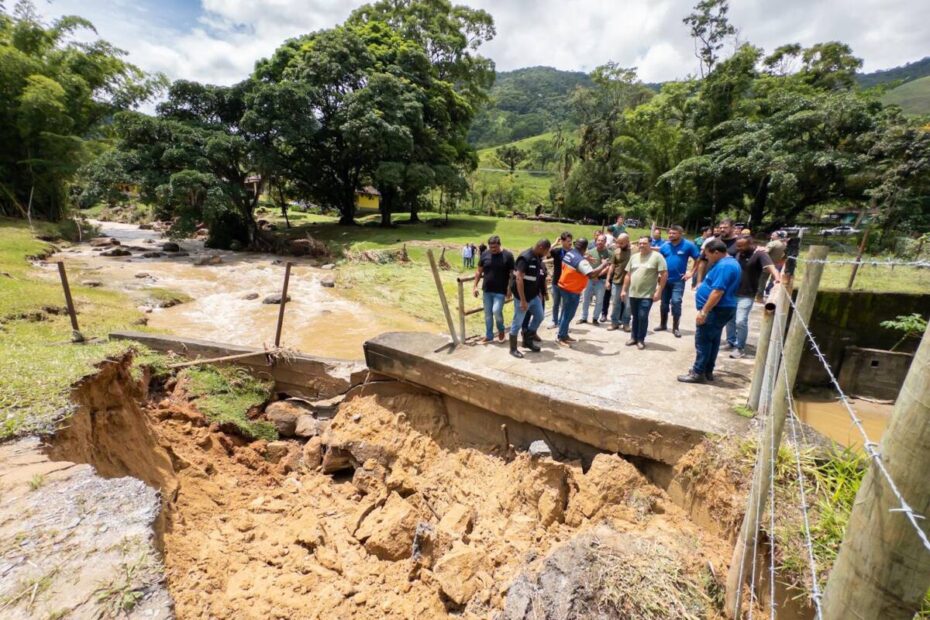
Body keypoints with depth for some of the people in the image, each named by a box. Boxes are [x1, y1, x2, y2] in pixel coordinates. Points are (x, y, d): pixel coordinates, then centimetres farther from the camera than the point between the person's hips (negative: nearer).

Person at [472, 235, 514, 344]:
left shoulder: (508, 256, -8)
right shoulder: (485, 255, 1)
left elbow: (512, 273, -2)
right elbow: (479, 272, 8)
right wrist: (475, 286, 4)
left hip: (500, 291, -4)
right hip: (487, 290, 4)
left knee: (496, 311, -15)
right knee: (488, 314, 9)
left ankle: (501, 329, 15)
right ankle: (489, 336, 24)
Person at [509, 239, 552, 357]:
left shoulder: (538, 258, 6)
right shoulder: (525, 258, -21)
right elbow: (519, 279, -24)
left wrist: (539, 294, 17)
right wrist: (523, 300, -25)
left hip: (534, 296, 9)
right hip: (523, 297, -9)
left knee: (539, 316, 17)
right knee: (518, 322, 1)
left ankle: (527, 341, 32)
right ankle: (513, 348, 15)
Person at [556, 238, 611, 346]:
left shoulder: (569, 253, 3)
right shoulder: (580, 260, -25)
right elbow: (592, 274, -32)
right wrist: (603, 265, -18)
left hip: (565, 287, 10)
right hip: (572, 291, -10)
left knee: (566, 312, 19)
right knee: (568, 314, 1)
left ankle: (564, 334, 30)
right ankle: (561, 338, 9)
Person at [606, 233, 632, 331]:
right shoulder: (616, 251, 4)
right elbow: (612, 266, 8)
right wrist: (608, 280, 4)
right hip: (616, 282, 3)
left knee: (627, 304, 6)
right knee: (616, 303, 9)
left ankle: (626, 323, 19)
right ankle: (614, 322, 19)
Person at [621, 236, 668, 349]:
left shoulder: (657, 256, -7)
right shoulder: (634, 257, 11)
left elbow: (664, 274, -10)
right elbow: (628, 275, 15)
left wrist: (659, 291, -13)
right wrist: (624, 290, 12)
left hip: (647, 294, -5)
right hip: (633, 293, 5)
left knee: (642, 317, -5)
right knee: (635, 316, 13)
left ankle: (641, 339, 10)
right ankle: (634, 337, 25)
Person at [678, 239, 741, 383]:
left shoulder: (724, 266, -21)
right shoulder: (729, 263, 15)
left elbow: (718, 291, -27)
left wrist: (704, 312, -26)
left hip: (716, 310, -11)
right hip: (721, 309, 11)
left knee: (702, 340, -5)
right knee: (713, 340, 15)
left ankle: (698, 373, 1)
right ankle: (707, 371, 23)